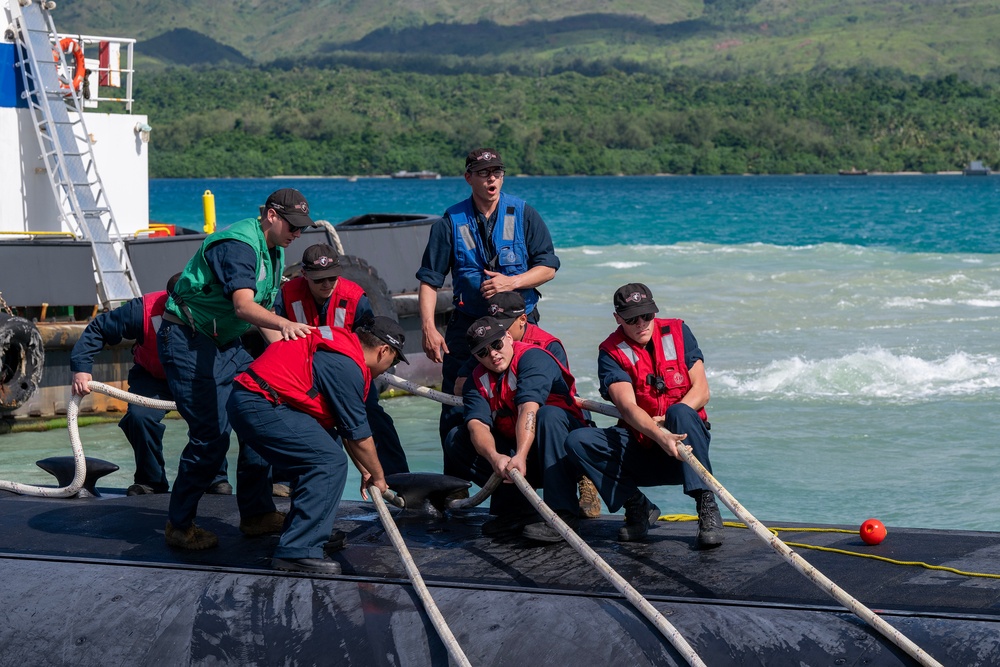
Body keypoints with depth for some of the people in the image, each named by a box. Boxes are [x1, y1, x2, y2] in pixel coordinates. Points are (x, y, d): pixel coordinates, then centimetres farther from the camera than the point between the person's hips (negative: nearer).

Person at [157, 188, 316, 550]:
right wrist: (284, 324, -53)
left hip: (225, 343, 10)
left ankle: (257, 513, 14)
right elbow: (243, 306, -37)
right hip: (188, 340, -10)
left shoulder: (274, 252, 11)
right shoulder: (240, 244, -22)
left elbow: (262, 309, 17)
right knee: (211, 435, -13)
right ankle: (179, 526, 1)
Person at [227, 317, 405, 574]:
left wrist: (364, 471, 31)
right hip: (261, 408, -11)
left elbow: (345, 426, 27)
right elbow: (358, 435, -5)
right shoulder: (347, 366, -13)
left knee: (318, 455, 20)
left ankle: (315, 531, 27)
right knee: (330, 463, -13)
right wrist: (378, 476, 10)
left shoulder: (343, 344, 19)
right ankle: (298, 551, -15)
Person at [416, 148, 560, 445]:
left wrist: (511, 282, -15)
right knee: (455, 412, -3)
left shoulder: (523, 214, 3)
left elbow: (547, 268, 2)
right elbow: (430, 279, 1)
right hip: (467, 324, 0)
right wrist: (428, 328, -11)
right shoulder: (451, 222, 2)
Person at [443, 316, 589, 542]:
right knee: (456, 439, -10)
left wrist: (521, 456, -46)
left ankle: (562, 512, -37)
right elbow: (477, 425, -18)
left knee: (549, 414, -36)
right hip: (509, 450, 5)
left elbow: (528, 410, -32)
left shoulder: (533, 357, -15)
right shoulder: (477, 380, 1)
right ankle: (515, 506, -15)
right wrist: (494, 457, -40)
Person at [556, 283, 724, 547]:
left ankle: (707, 508, -34)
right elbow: (628, 406, -21)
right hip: (638, 445, 1)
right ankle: (637, 507, -13)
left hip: (685, 437, -1)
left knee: (680, 413, -35)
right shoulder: (611, 353, -5)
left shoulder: (677, 333, 1)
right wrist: (659, 436, -40)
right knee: (577, 441, -21)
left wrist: (671, 418, -24)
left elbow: (701, 390, -5)